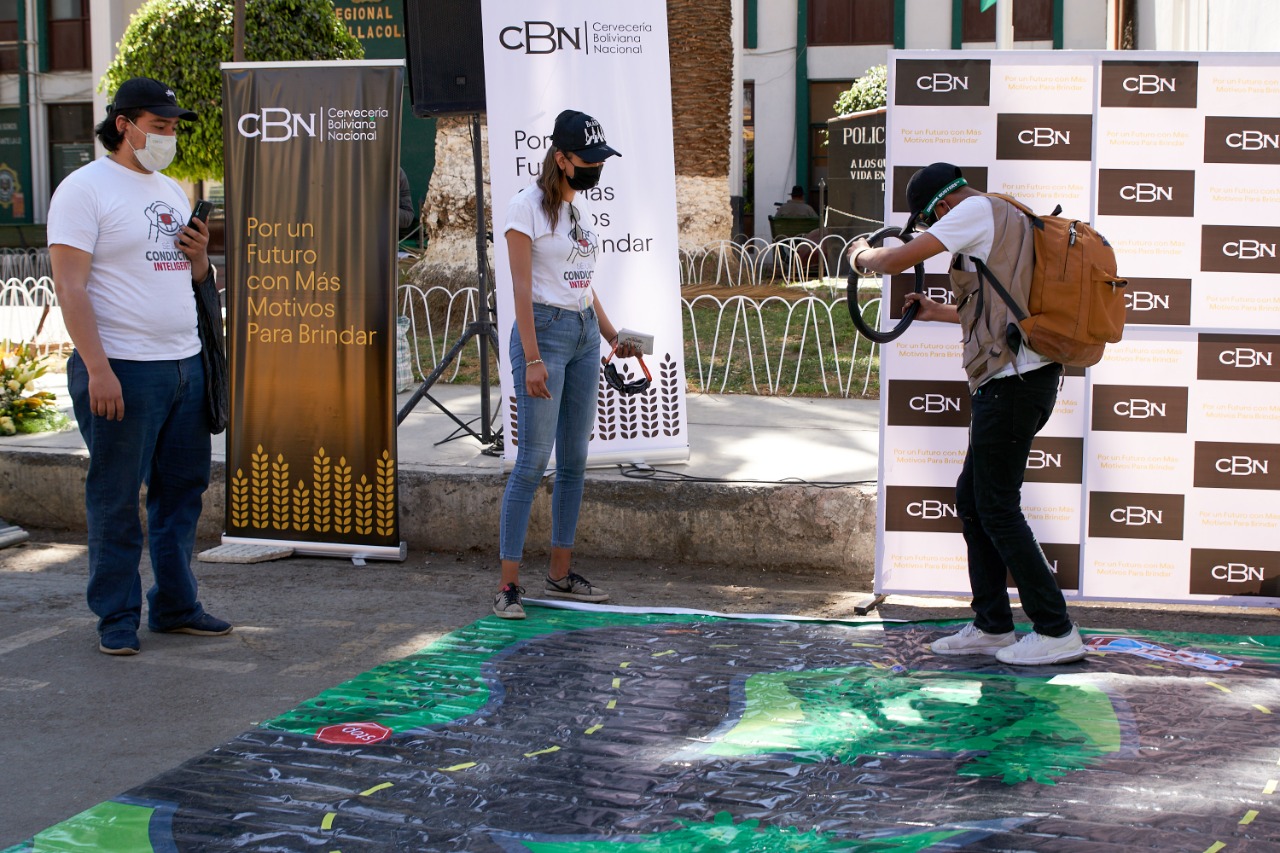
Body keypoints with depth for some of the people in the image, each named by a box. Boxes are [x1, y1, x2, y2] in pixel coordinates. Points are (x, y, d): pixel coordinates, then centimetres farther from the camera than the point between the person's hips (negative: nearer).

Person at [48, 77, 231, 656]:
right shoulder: (84, 189, -6)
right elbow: (70, 286, -12)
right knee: (116, 499, 0)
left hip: (185, 364, 7)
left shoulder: (171, 191, 17)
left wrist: (199, 256, 2)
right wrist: (98, 370, -20)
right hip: (122, 369, -7)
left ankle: (175, 606, 22)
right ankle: (116, 618, 10)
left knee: (182, 490, 11)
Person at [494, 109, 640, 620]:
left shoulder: (579, 206, 14)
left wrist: (612, 336, 16)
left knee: (574, 459, 9)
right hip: (544, 329, -8)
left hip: (585, 334, 8)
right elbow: (522, 288, -16)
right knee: (533, 459, -10)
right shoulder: (527, 206, -10)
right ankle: (508, 584, -5)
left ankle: (560, 576, 17)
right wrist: (532, 358, -21)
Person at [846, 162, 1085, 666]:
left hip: (1012, 380, -10)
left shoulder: (979, 209, -7)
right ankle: (992, 627, 19)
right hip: (1019, 379, 10)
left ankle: (1056, 633, -2)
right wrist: (938, 313, 37)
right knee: (971, 497, 14)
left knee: (997, 509, -5)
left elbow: (899, 261, -9)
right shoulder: (1007, 221, 22)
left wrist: (863, 256, 12)